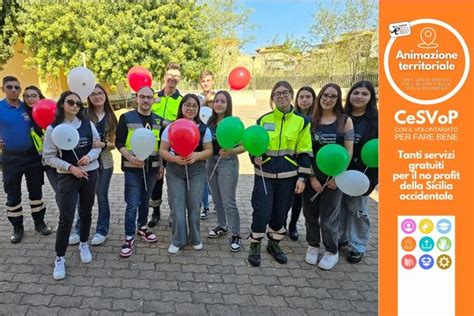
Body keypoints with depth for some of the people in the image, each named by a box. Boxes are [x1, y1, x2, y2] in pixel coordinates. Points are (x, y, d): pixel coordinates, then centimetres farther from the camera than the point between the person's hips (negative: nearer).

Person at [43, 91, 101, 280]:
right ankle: (60, 258, 11)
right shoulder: (53, 128, -6)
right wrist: (70, 167, -16)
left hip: (90, 174, 3)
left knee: (86, 212, 14)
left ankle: (84, 245, 36)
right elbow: (48, 156, -5)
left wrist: (90, 156, -14)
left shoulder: (88, 124, 0)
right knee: (66, 218, -4)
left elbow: (98, 145, 7)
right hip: (67, 177, -2)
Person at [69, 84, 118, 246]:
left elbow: (114, 144, 5)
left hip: (104, 163, 1)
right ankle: (80, 229, 27)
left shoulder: (111, 117, 3)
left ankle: (102, 230, 24)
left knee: (102, 196, 10)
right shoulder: (84, 114, -5)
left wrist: (103, 144, -14)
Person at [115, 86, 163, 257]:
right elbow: (119, 142, -6)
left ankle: (142, 227, 35)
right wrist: (130, 157, -21)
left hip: (151, 168, 4)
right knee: (132, 204, -3)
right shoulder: (126, 118, -4)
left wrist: (161, 165, 9)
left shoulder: (158, 120, 8)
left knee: (145, 200, 16)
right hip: (132, 168, -4)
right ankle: (129, 238, 8)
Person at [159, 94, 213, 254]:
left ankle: (195, 238, 28)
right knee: (176, 207, 3)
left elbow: (209, 151, 1)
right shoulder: (171, 127, 0)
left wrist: (197, 155, -18)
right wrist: (175, 158, -20)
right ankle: (178, 240, 20)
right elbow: (162, 150, -1)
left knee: (194, 206, 8)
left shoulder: (204, 129, 1)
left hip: (197, 171, 0)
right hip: (174, 171, 0)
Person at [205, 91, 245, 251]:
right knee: (217, 199, 17)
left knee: (228, 201, -3)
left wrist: (231, 151, -31)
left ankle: (235, 234, 10)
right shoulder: (210, 121, 3)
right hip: (211, 162, 6)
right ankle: (222, 226, 35)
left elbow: (243, 146, -15)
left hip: (228, 163, -6)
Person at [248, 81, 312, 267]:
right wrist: (255, 157, -14)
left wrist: (302, 177, -5)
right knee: (262, 212, -5)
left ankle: (274, 244, 33)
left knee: (280, 212, 11)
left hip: (288, 176, 1)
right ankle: (255, 246, 17)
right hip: (265, 174, -1)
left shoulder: (301, 121, 0)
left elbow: (304, 152, 1)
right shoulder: (263, 120, 1)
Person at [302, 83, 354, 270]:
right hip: (312, 176, 2)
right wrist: (311, 177, -8)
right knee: (310, 213, 10)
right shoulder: (311, 121, 2)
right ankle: (313, 246, 32)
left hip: (334, 177, -2)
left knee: (328, 218, 4)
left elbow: (348, 151, -3)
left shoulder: (345, 121, -2)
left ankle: (332, 252, 24)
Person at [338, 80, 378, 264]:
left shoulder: (375, 120, -4)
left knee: (358, 210, 7)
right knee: (340, 206, 13)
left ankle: (357, 247, 22)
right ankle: (340, 238, 33)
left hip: (362, 172, -3)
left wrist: (374, 175, -14)